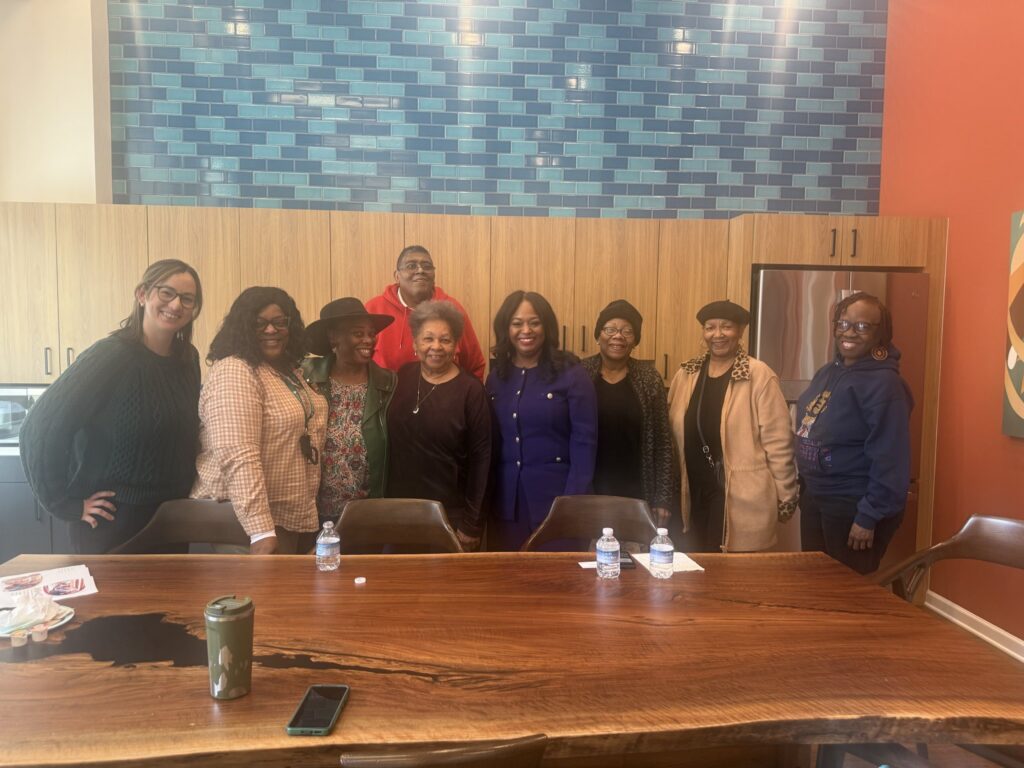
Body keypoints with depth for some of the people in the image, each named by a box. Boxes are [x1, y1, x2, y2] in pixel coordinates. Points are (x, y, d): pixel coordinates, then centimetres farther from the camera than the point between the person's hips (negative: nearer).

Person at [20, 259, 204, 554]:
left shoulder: (188, 359, 2)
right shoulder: (110, 357, -17)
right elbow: (40, 429, -19)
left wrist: (186, 484, 9)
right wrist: (67, 504, -17)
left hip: (173, 515, 6)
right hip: (113, 519, -6)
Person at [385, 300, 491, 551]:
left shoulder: (470, 390, -11)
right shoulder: (402, 377, 1)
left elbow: (480, 457, -10)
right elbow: (390, 442, 10)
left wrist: (471, 524, -10)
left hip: (449, 516, -4)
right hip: (398, 510, 4)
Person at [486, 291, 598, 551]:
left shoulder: (571, 374, -8)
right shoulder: (497, 376, 6)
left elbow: (584, 441, -10)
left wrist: (573, 503, -16)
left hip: (556, 495, -4)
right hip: (507, 500, 4)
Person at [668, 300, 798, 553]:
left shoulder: (760, 376, -10)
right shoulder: (686, 374, 5)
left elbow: (777, 442, -8)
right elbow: (672, 434, 10)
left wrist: (785, 498, -6)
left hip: (739, 498, -4)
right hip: (693, 494, 5)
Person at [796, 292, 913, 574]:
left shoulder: (883, 383, -18)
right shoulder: (828, 372, 7)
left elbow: (889, 460, -22)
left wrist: (869, 517, -22)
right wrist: (806, 487, 14)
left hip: (854, 507, -8)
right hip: (815, 499, 8)